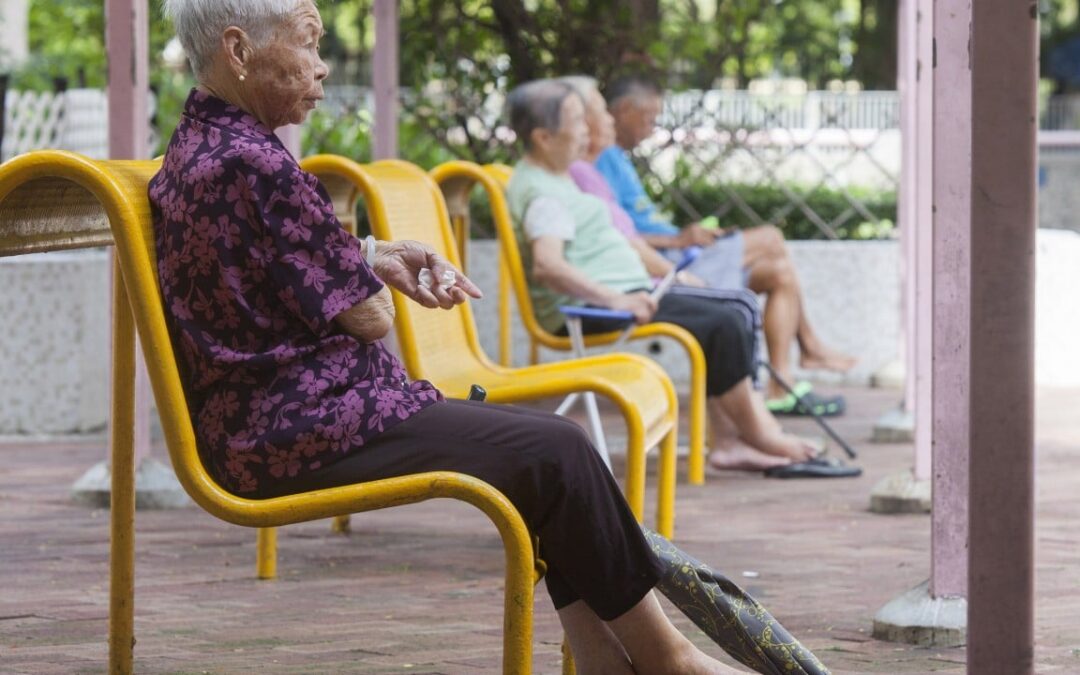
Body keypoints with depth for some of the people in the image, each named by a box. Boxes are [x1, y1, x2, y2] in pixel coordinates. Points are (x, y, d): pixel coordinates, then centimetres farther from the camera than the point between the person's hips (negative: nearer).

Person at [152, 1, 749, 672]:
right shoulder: (252, 164, -20)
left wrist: (370, 255, 15)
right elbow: (369, 317, -15)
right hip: (297, 433, -11)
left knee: (553, 438, 10)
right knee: (555, 454, -9)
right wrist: (373, 269, 7)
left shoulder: (196, 150, 13)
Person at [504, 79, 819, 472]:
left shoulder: (555, 178, 19)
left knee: (730, 318, 5)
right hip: (588, 308, -12)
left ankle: (730, 440, -3)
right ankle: (753, 432, -2)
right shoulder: (542, 194, -16)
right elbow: (547, 266, -32)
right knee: (722, 324, -16)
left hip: (618, 294, 12)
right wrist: (617, 300, -35)